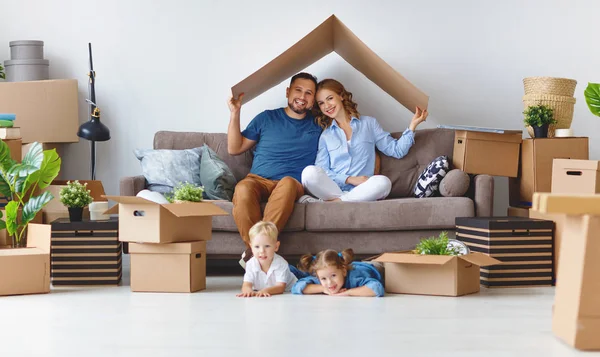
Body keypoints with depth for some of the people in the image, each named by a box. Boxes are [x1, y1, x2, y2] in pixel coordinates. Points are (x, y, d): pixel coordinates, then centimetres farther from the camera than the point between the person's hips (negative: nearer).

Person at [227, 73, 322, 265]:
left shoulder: (318, 125, 16)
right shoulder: (267, 118, 16)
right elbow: (234, 148, 17)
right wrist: (235, 113, 6)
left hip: (293, 185, 0)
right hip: (258, 180, 1)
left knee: (287, 183, -39)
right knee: (243, 189, -37)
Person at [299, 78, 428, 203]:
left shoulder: (369, 123, 19)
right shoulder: (325, 136, 18)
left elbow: (396, 150, 17)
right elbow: (321, 172, 5)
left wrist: (412, 126, 6)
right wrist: (350, 179, -9)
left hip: (361, 191, 1)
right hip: (332, 189, -1)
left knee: (383, 182, -36)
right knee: (310, 172, -32)